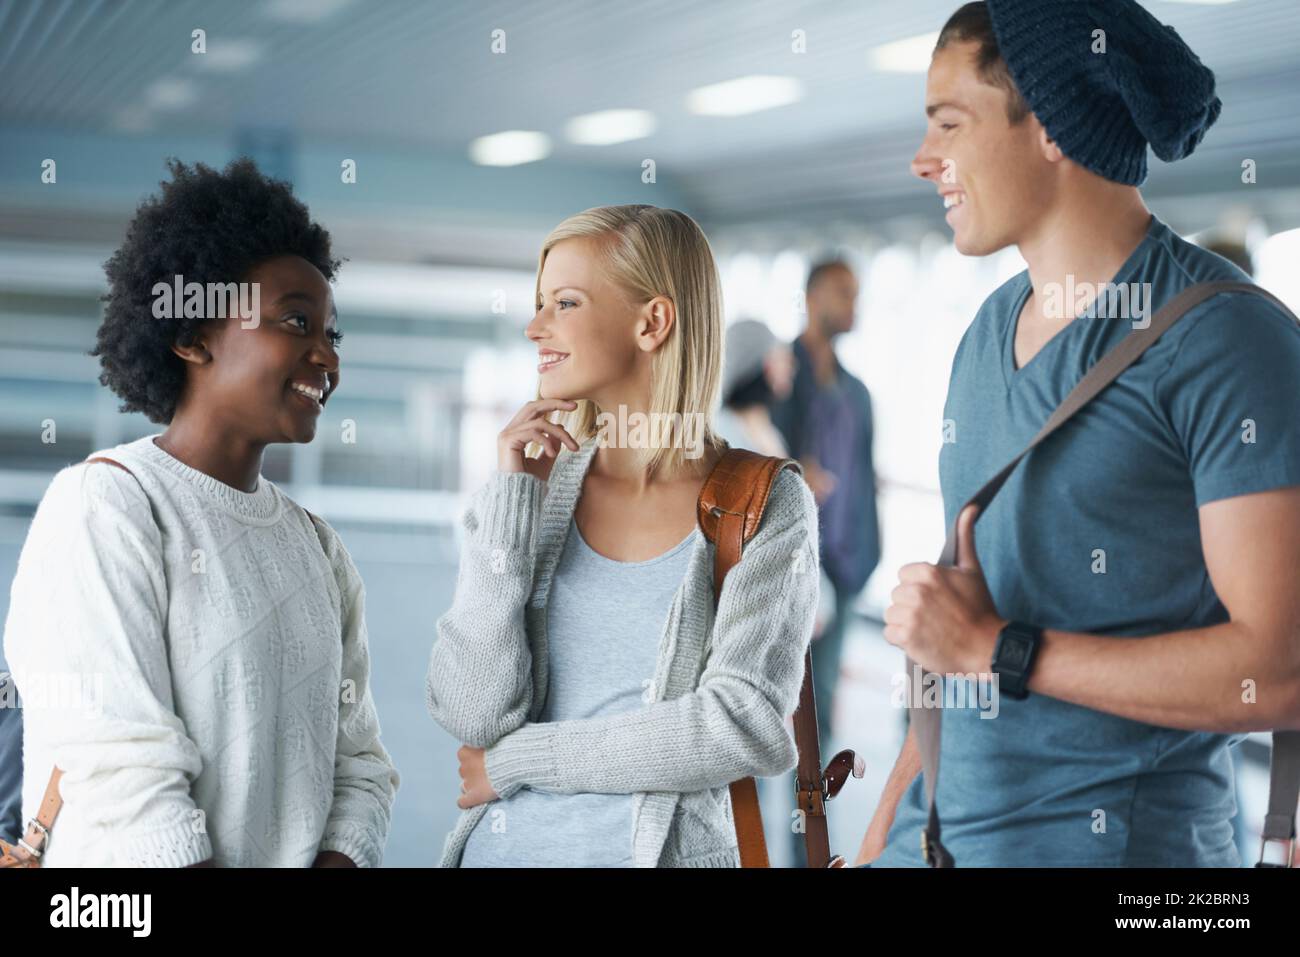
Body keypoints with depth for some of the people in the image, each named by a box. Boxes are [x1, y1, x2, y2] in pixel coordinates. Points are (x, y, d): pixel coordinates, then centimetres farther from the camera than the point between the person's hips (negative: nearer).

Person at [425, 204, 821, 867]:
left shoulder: (765, 508, -8)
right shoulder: (533, 491, -2)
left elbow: (745, 727, -18)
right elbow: (469, 716, -9)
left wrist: (514, 761, -13)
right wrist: (513, 501, -14)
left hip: (666, 845, -2)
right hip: (504, 845, 2)